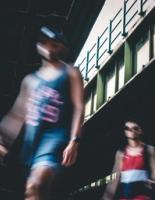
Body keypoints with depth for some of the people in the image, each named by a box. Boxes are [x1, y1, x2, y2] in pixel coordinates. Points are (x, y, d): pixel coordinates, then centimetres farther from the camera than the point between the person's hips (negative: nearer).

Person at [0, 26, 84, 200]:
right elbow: (18, 113, 20)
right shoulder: (30, 79, 21)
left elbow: (79, 108, -3)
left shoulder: (70, 73, 8)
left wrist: (74, 141, -16)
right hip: (31, 137, 6)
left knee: (36, 186, -28)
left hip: (55, 135, -6)